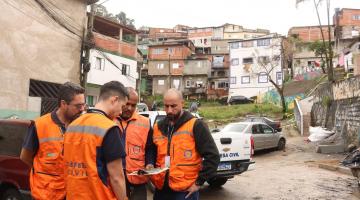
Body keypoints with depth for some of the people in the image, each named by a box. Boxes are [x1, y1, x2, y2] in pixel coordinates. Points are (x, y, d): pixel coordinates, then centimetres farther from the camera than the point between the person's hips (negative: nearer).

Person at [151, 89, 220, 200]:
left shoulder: (195, 125, -8)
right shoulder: (158, 127, 9)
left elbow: (212, 156, -10)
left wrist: (199, 182, -10)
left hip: (185, 191, -5)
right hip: (161, 188, 5)